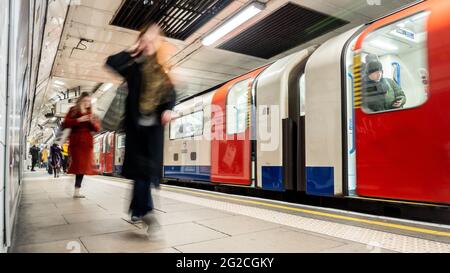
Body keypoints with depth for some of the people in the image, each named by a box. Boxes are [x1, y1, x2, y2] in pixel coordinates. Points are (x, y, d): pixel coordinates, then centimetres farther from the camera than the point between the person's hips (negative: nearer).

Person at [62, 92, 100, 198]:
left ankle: (77, 191, 9)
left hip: (87, 143, 4)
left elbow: (97, 128, 9)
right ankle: (76, 191, -6)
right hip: (76, 142, -4)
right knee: (78, 165, -10)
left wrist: (92, 121, -11)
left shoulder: (91, 113, 15)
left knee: (83, 165, 2)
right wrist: (79, 120, -17)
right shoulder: (73, 111, 6)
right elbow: (65, 124, -7)